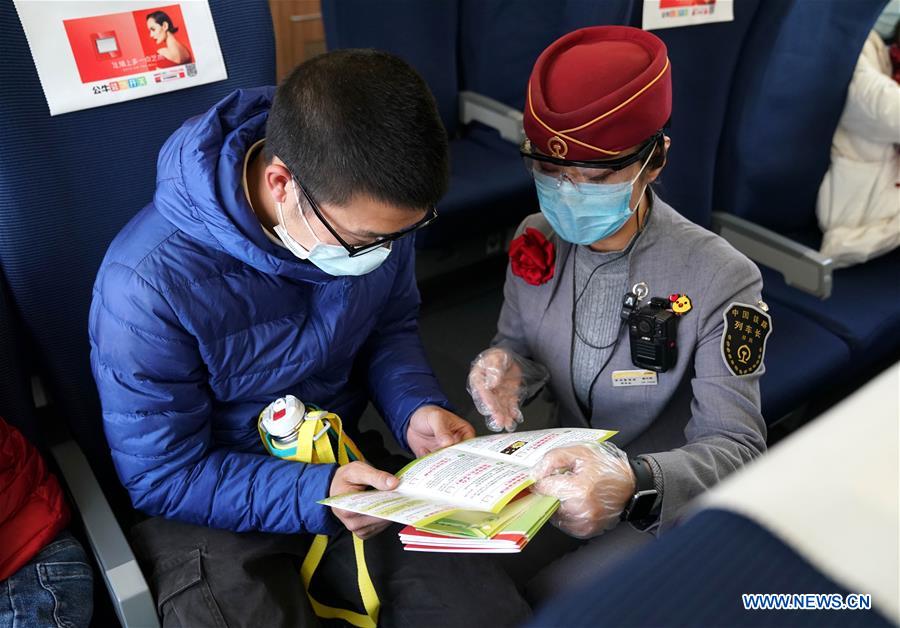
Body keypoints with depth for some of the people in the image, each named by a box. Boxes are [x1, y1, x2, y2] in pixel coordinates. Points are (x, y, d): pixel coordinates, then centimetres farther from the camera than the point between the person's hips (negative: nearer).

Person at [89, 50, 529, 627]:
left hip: (345, 462, 4)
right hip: (211, 510, -3)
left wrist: (416, 408, -15)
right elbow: (162, 478, -16)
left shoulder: (371, 211, -15)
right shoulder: (151, 286, -28)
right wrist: (312, 494, -28)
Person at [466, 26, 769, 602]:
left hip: (667, 505, -4)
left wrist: (634, 482, -44)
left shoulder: (722, 279, -23)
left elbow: (737, 449, -23)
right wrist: (506, 371, -20)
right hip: (568, 471, 4)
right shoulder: (535, 241, -8)